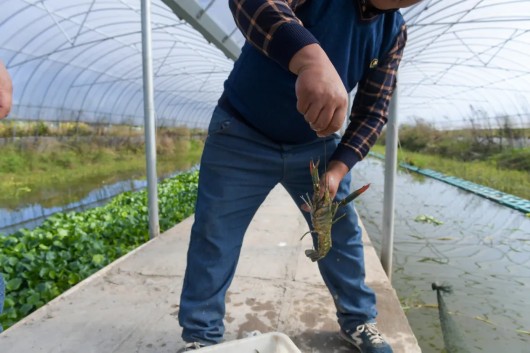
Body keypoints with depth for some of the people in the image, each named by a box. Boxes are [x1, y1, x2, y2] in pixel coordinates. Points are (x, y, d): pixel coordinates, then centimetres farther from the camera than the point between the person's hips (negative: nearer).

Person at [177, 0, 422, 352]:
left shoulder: (394, 32, -3)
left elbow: (372, 113, -2)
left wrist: (338, 170, -16)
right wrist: (311, 58, -59)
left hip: (317, 144, 4)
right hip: (242, 136, -3)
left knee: (341, 233, 7)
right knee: (214, 236, 0)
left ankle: (358, 320, 31)